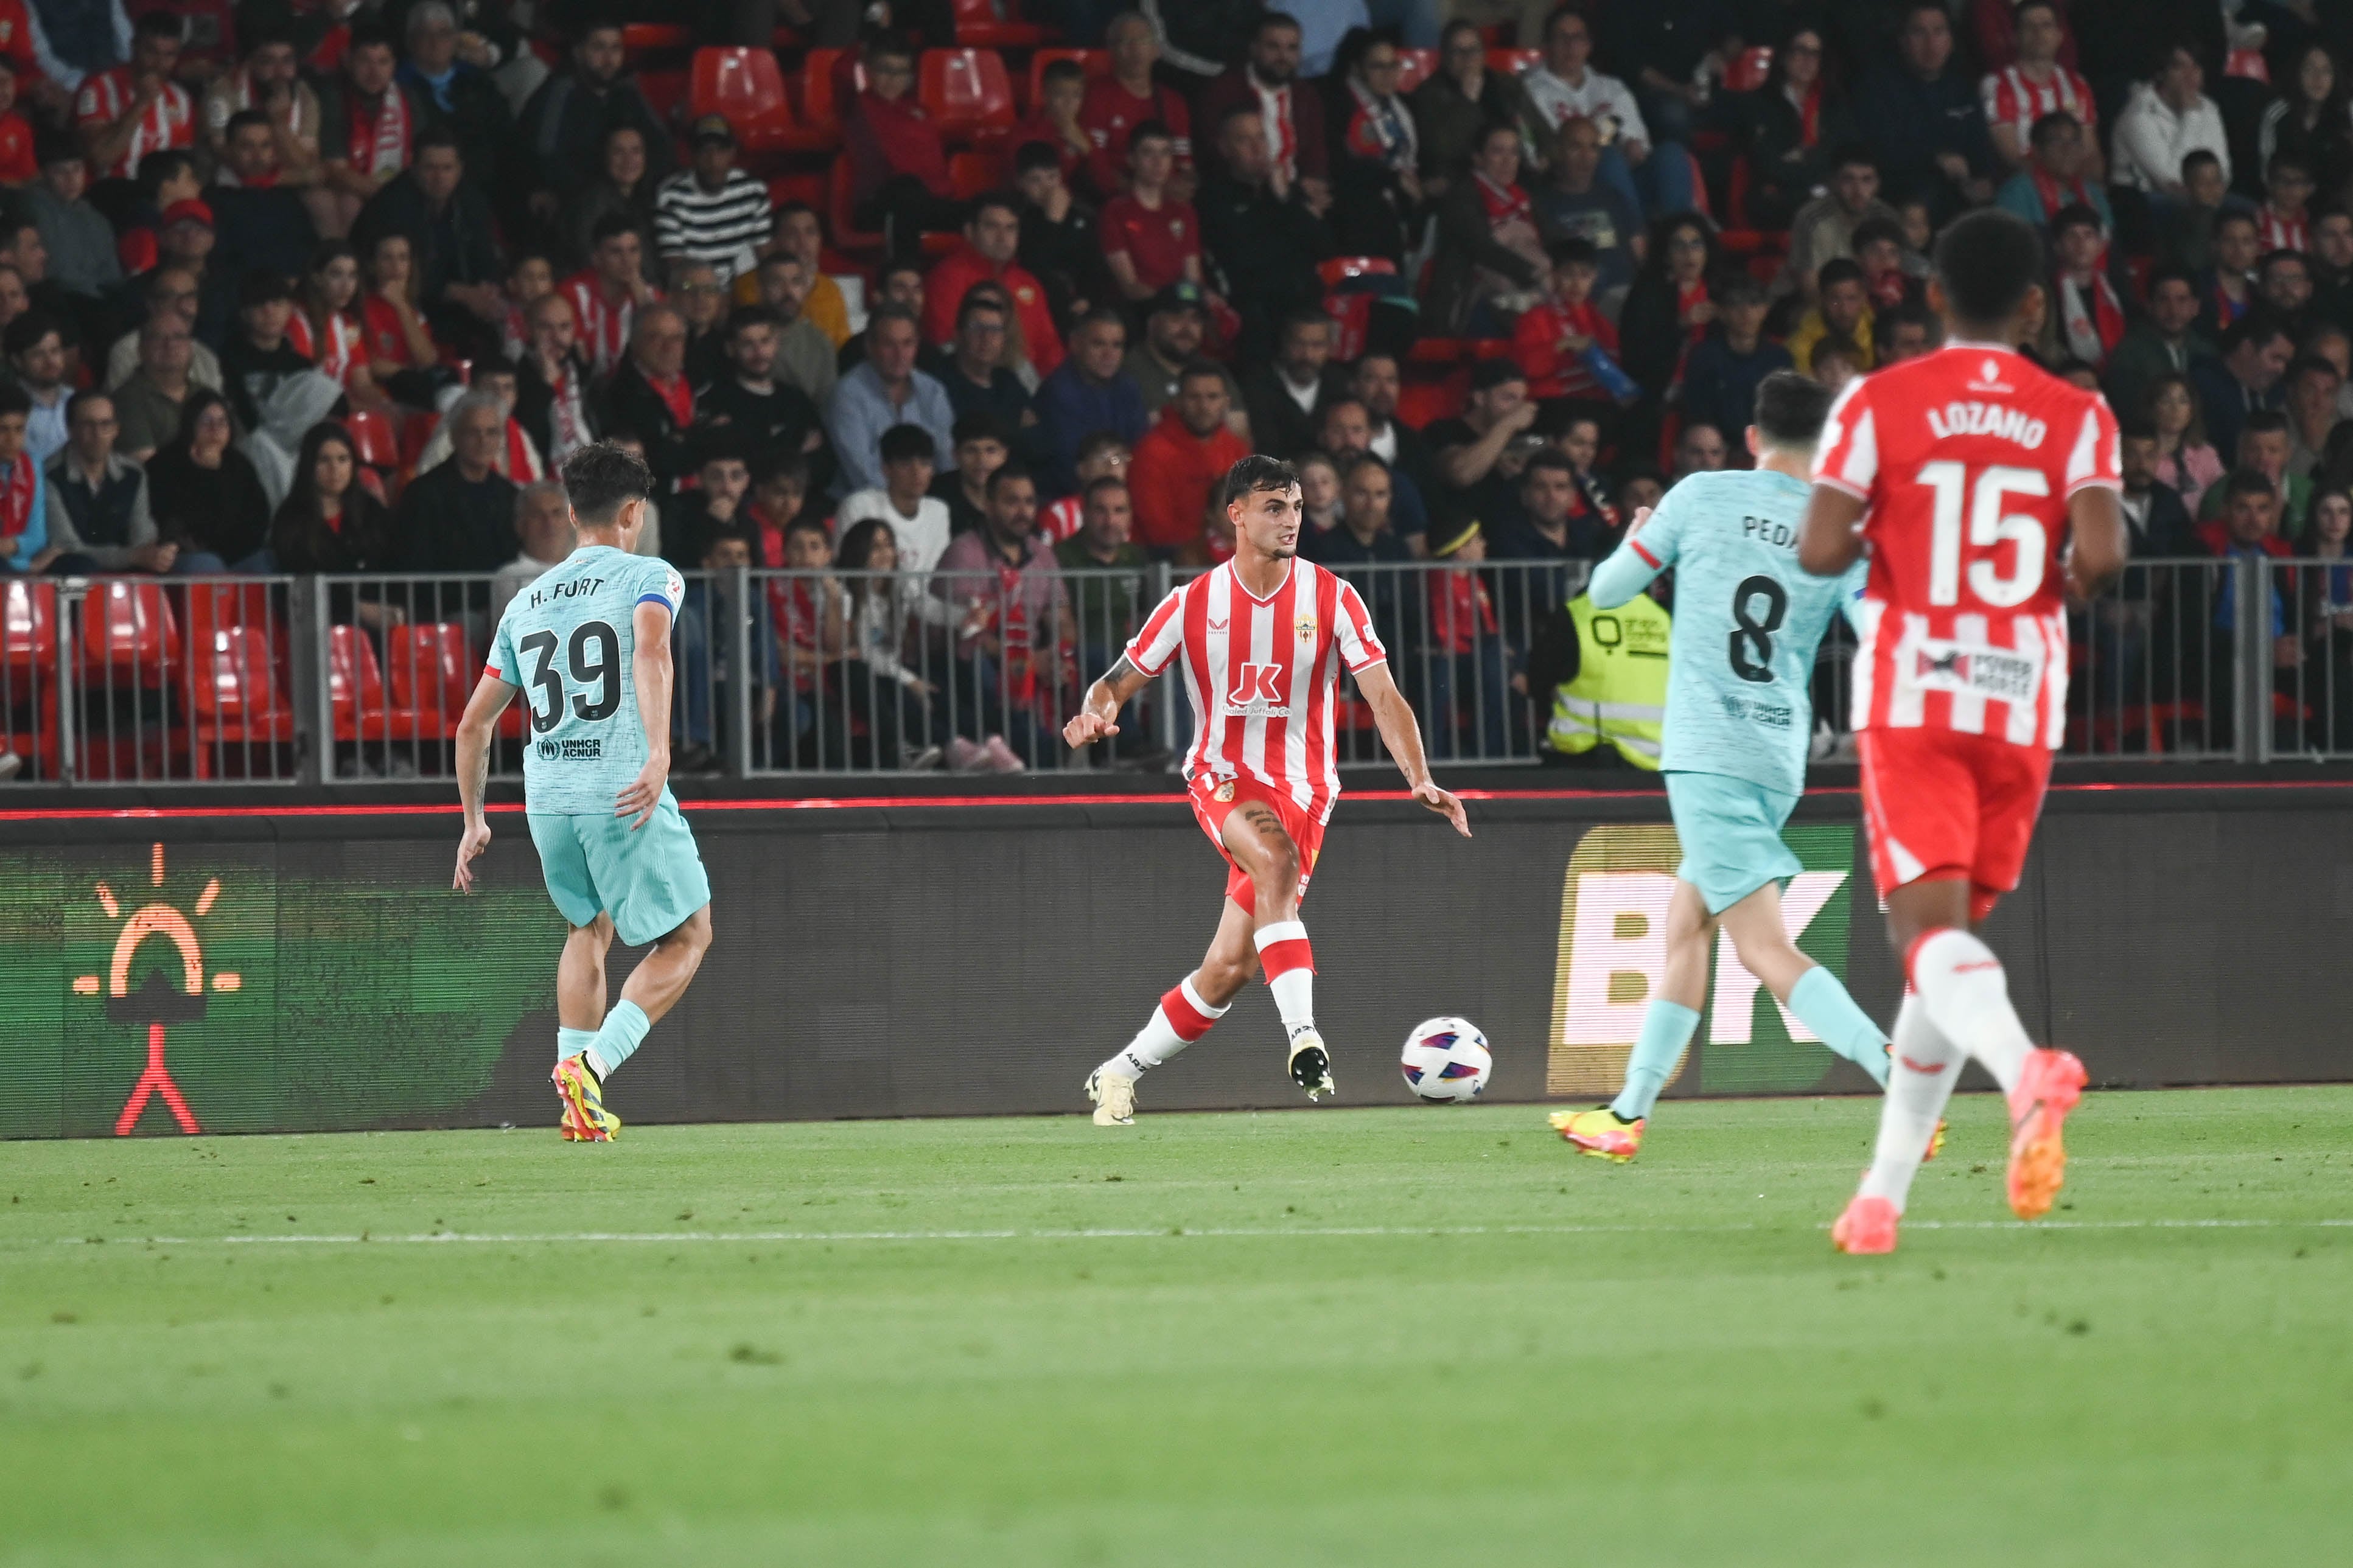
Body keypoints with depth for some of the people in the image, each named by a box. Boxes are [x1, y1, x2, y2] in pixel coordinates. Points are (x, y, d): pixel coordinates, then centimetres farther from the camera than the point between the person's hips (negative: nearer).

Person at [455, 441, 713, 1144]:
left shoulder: (526, 603, 19)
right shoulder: (648, 577, 2)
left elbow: (473, 726, 21)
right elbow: (651, 650, -21)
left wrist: (474, 820, 31)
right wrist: (660, 751, -32)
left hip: (547, 796, 6)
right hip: (624, 794, -6)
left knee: (589, 929, 27)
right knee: (688, 935, 9)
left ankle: (581, 1108, 16)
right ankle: (590, 1064, -11)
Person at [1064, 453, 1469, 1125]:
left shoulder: (1331, 598, -3)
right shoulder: (1193, 603, -1)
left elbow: (1384, 697, -7)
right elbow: (1121, 679, 5)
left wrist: (1420, 779, -23)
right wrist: (1097, 711, -20)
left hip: (1301, 787, 1)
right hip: (1223, 777, -1)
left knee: (1228, 968, -4)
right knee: (1277, 861, -36)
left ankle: (1121, 1072, 16)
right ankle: (1302, 1037, -42)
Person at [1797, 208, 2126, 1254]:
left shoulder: (1878, 404, 0)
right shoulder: (2077, 419, 4)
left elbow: (1821, 552, -9)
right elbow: (2101, 555, -11)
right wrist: (2057, 591, 11)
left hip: (1909, 699, -2)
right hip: (2023, 706, 2)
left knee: (1930, 925, -13)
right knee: (1955, 932, 13)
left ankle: (2023, 1068, -45)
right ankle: (1883, 1195, 14)